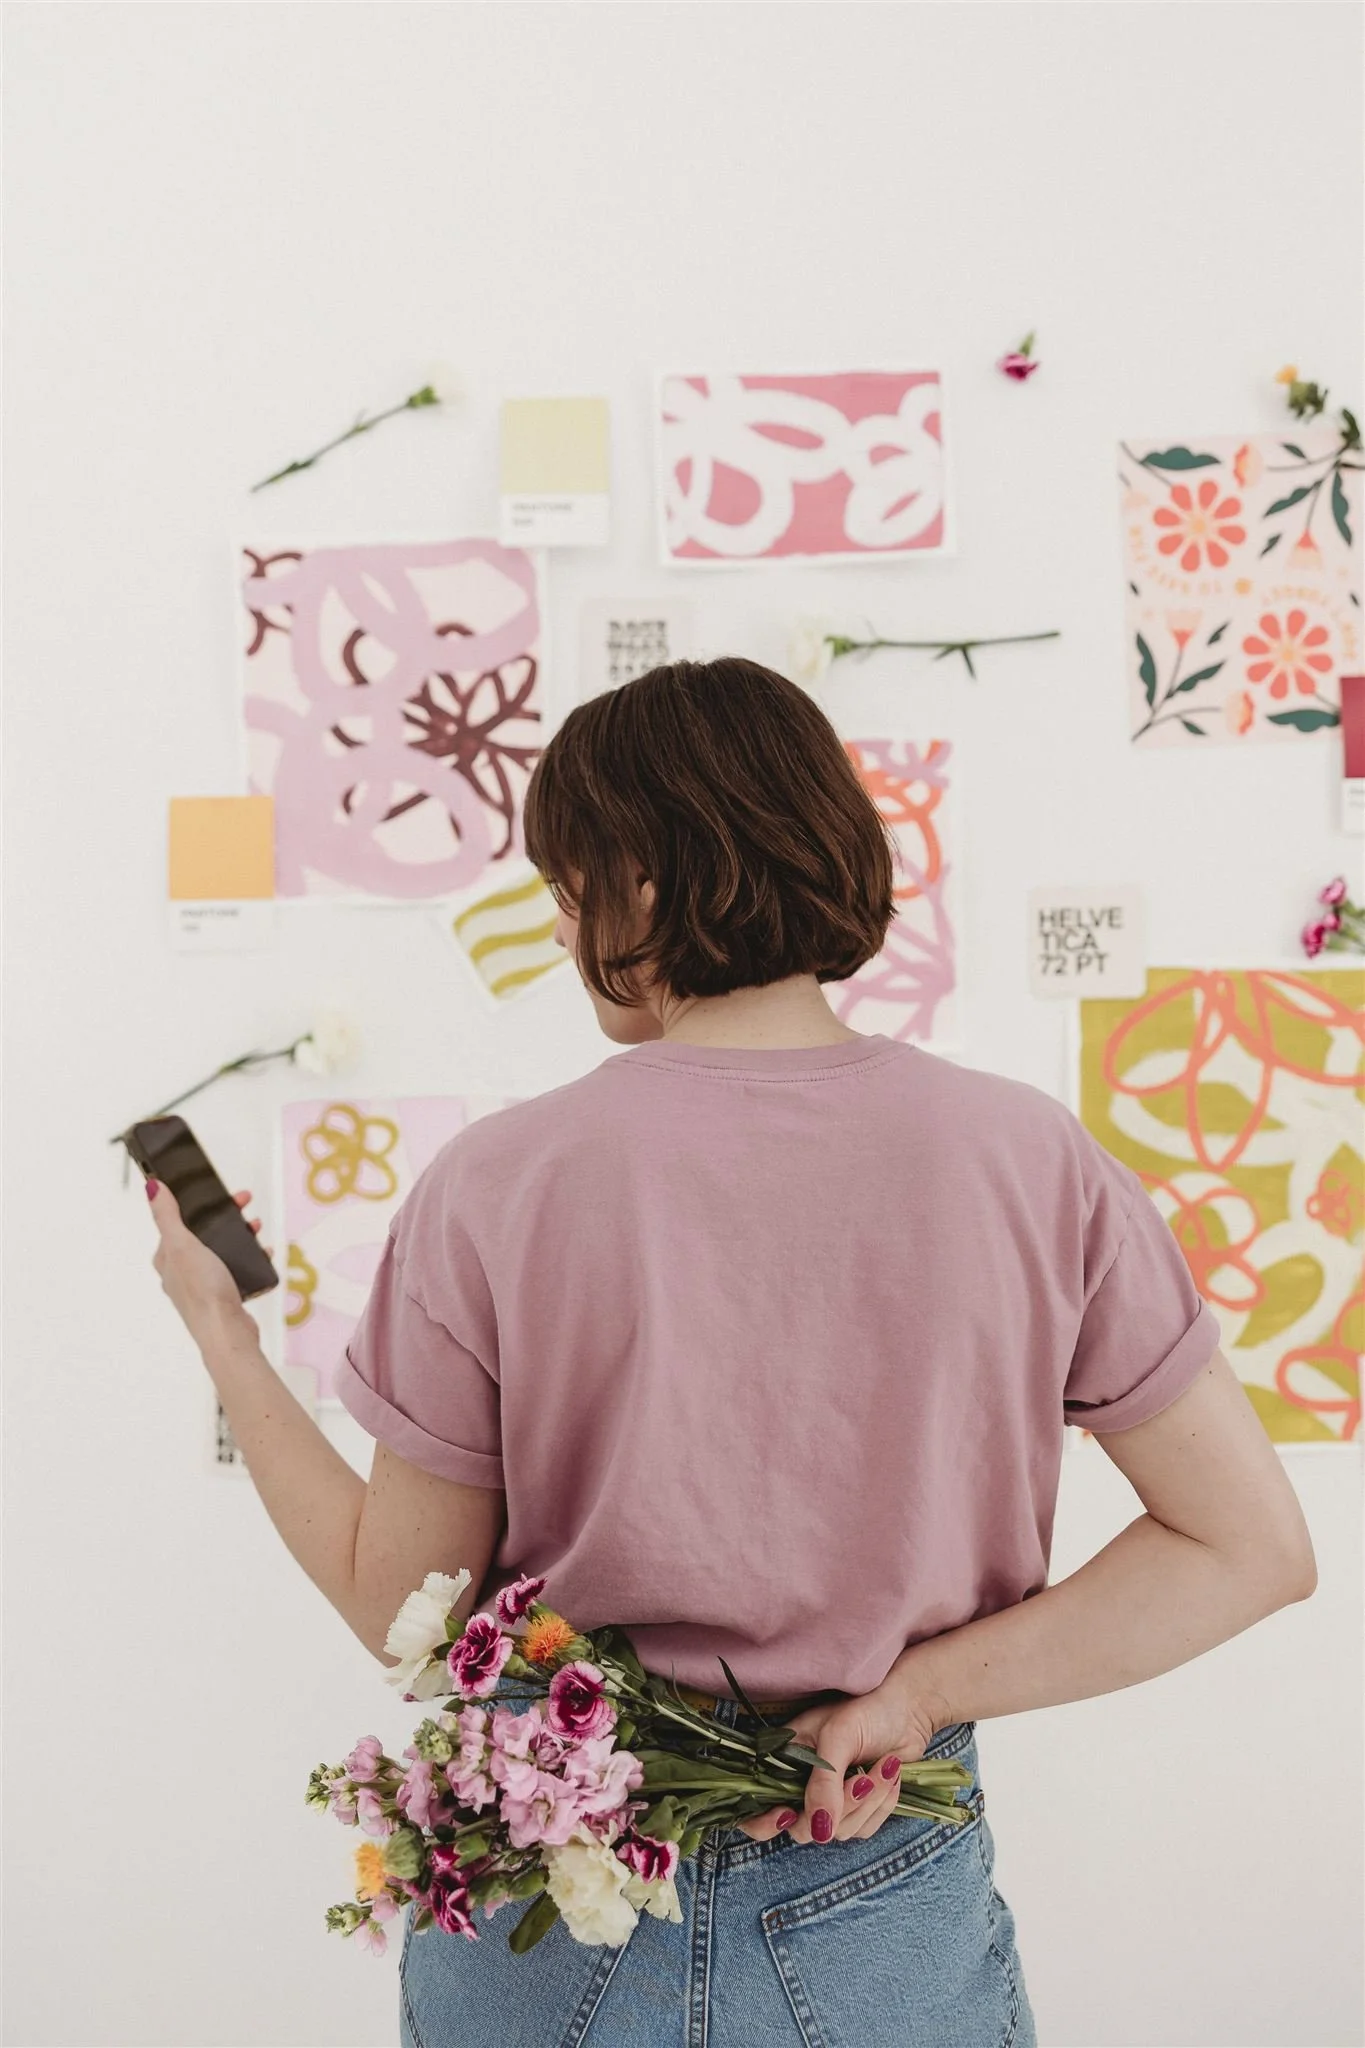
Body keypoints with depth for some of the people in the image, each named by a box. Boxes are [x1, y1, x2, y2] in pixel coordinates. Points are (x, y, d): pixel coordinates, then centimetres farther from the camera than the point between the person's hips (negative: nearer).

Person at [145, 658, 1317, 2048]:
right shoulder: (1034, 1165, -11)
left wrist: (226, 1347, 6)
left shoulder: (494, 1192, -16)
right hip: (883, 1934, 1)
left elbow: (400, 1608, -6)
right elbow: (1257, 1546, -9)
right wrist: (918, 1690, -11)